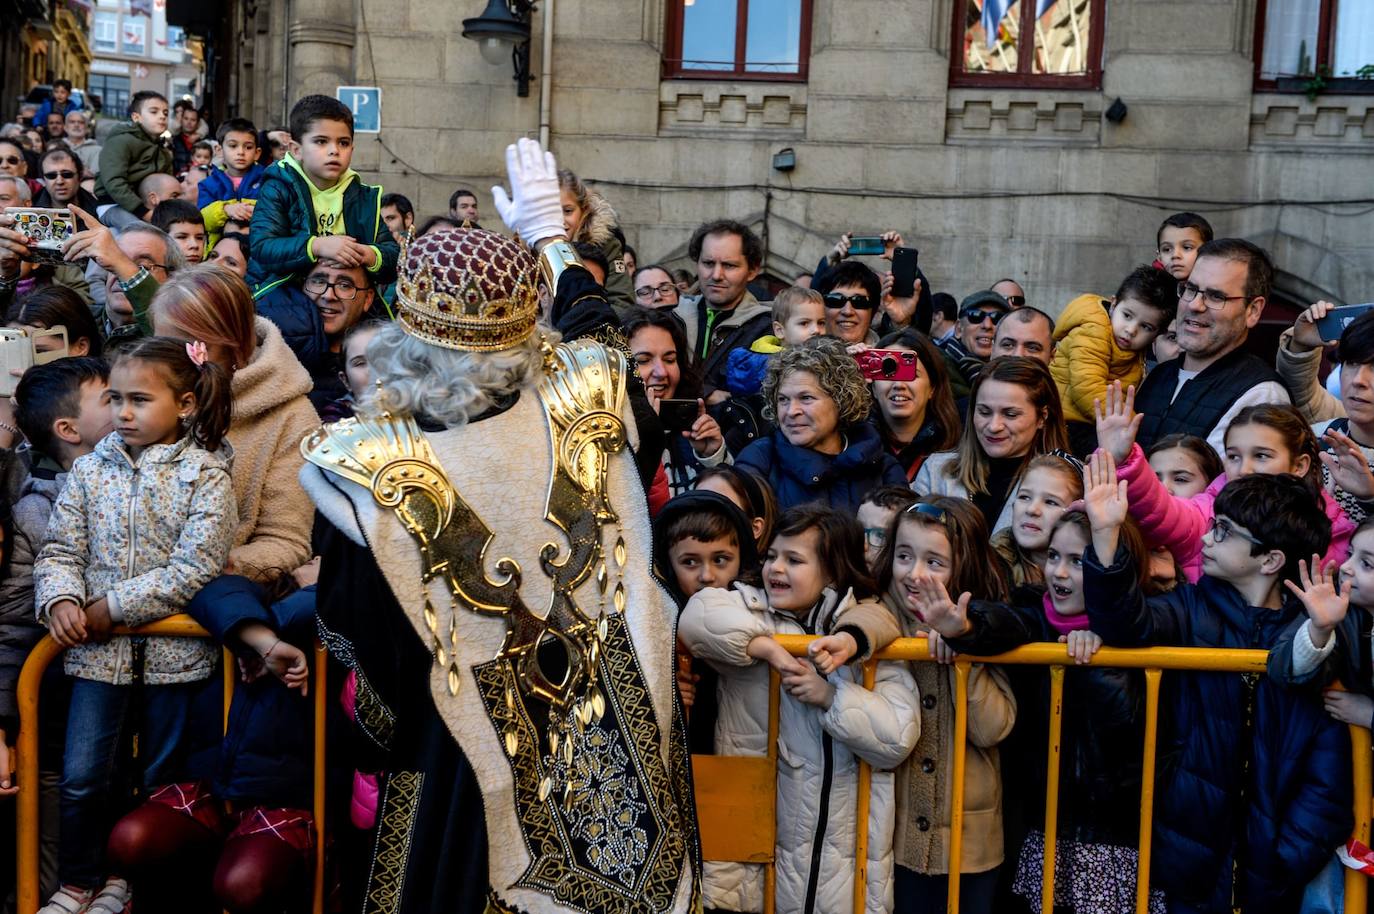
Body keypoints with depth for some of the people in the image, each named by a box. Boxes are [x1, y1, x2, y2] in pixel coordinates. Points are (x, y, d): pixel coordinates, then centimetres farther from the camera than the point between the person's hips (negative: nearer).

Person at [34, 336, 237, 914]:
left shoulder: (205, 476, -9)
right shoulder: (91, 469, 2)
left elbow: (195, 568, -17)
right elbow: (60, 549, 4)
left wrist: (113, 608, -18)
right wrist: (60, 600, -17)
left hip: (172, 649, -2)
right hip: (98, 648, 2)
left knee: (159, 779, 12)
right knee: (80, 778, 3)